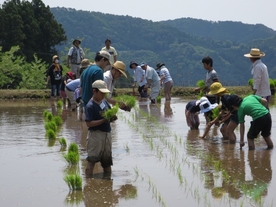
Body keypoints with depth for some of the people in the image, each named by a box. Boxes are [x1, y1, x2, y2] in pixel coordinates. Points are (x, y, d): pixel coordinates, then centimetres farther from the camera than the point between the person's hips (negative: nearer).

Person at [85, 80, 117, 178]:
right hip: (95, 135, -8)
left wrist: (112, 117, -5)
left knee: (107, 160, 16)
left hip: (107, 134, 8)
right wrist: (104, 120, -26)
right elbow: (89, 123, -21)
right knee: (91, 160, -9)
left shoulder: (105, 102, 8)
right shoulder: (90, 106, -15)